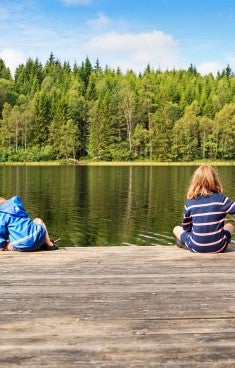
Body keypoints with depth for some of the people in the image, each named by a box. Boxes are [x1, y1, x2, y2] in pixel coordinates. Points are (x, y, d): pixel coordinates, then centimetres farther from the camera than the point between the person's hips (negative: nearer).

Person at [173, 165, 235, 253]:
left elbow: (186, 228, 4)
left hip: (196, 248, 1)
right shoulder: (221, 199, -12)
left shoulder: (189, 203, -6)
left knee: (176, 229, 26)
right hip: (218, 248, -1)